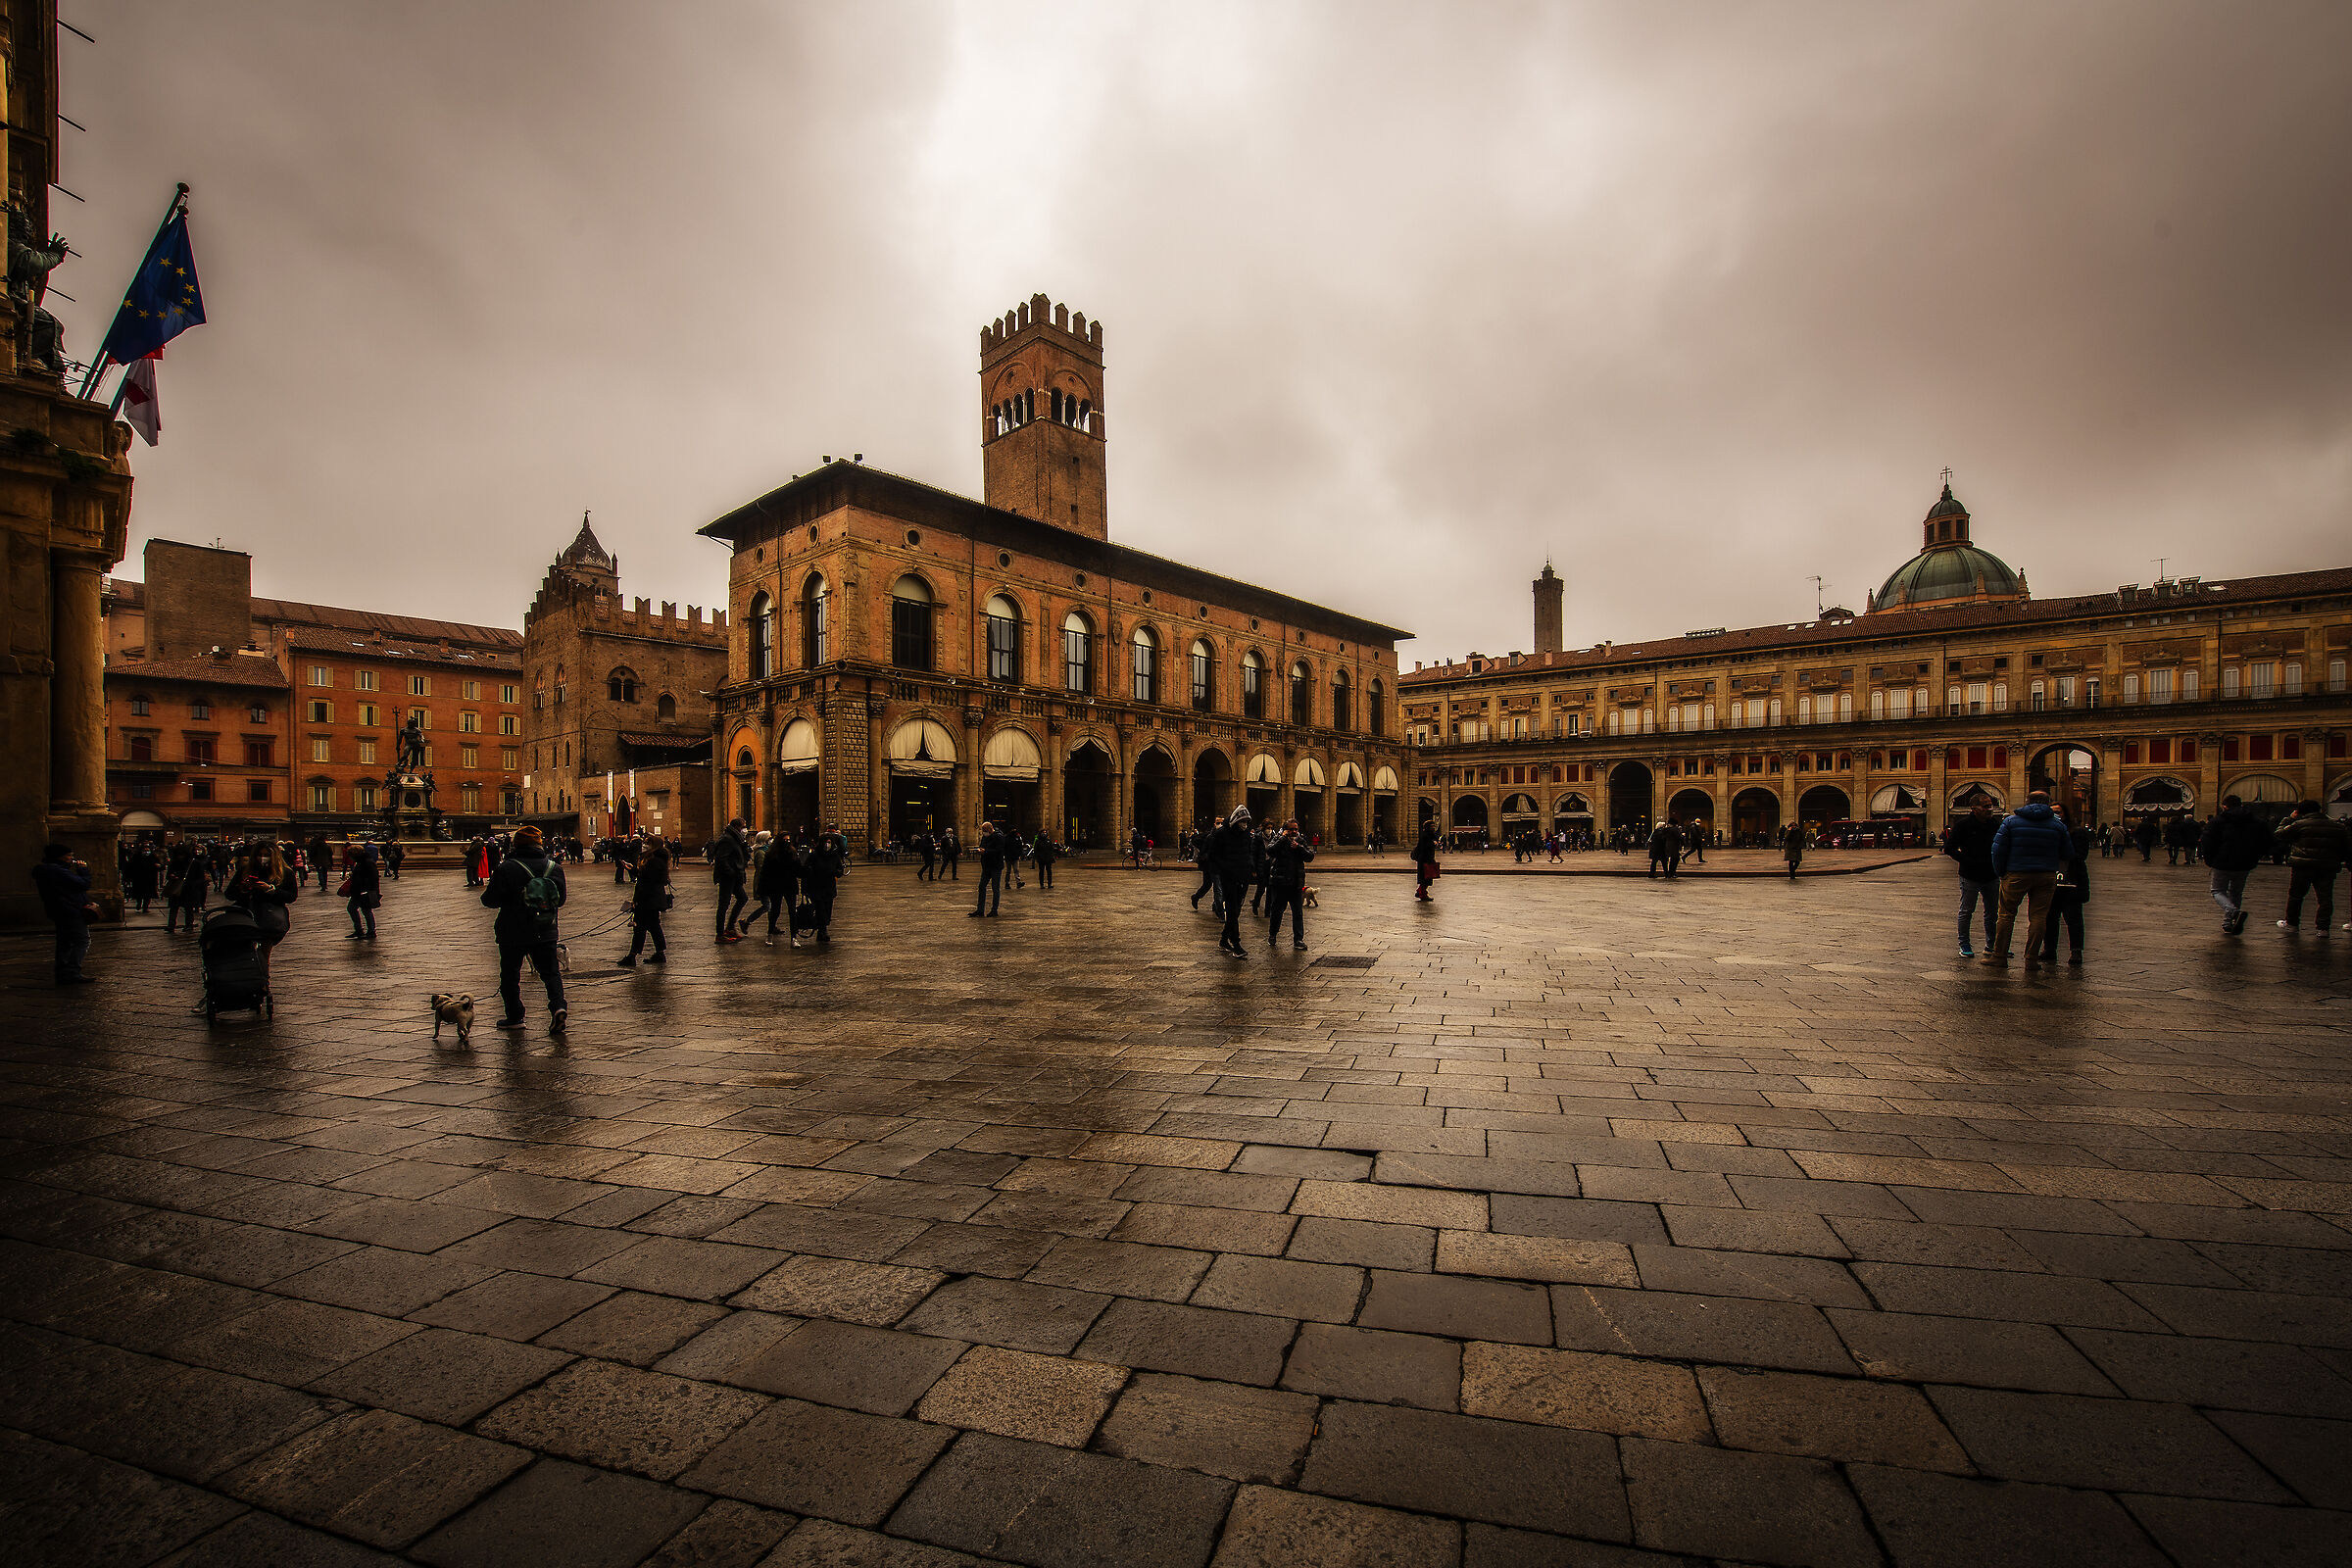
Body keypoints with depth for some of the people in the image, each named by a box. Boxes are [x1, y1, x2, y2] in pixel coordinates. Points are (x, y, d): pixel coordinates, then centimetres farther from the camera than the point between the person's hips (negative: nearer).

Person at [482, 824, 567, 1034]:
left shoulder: (506, 868, -13)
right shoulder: (555, 868, -1)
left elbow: (490, 900, -9)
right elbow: (560, 900, 8)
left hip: (513, 934, -2)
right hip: (545, 933, 3)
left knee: (510, 975, 14)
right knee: (550, 972, 9)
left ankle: (514, 1017, 20)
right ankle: (557, 1006, -13)